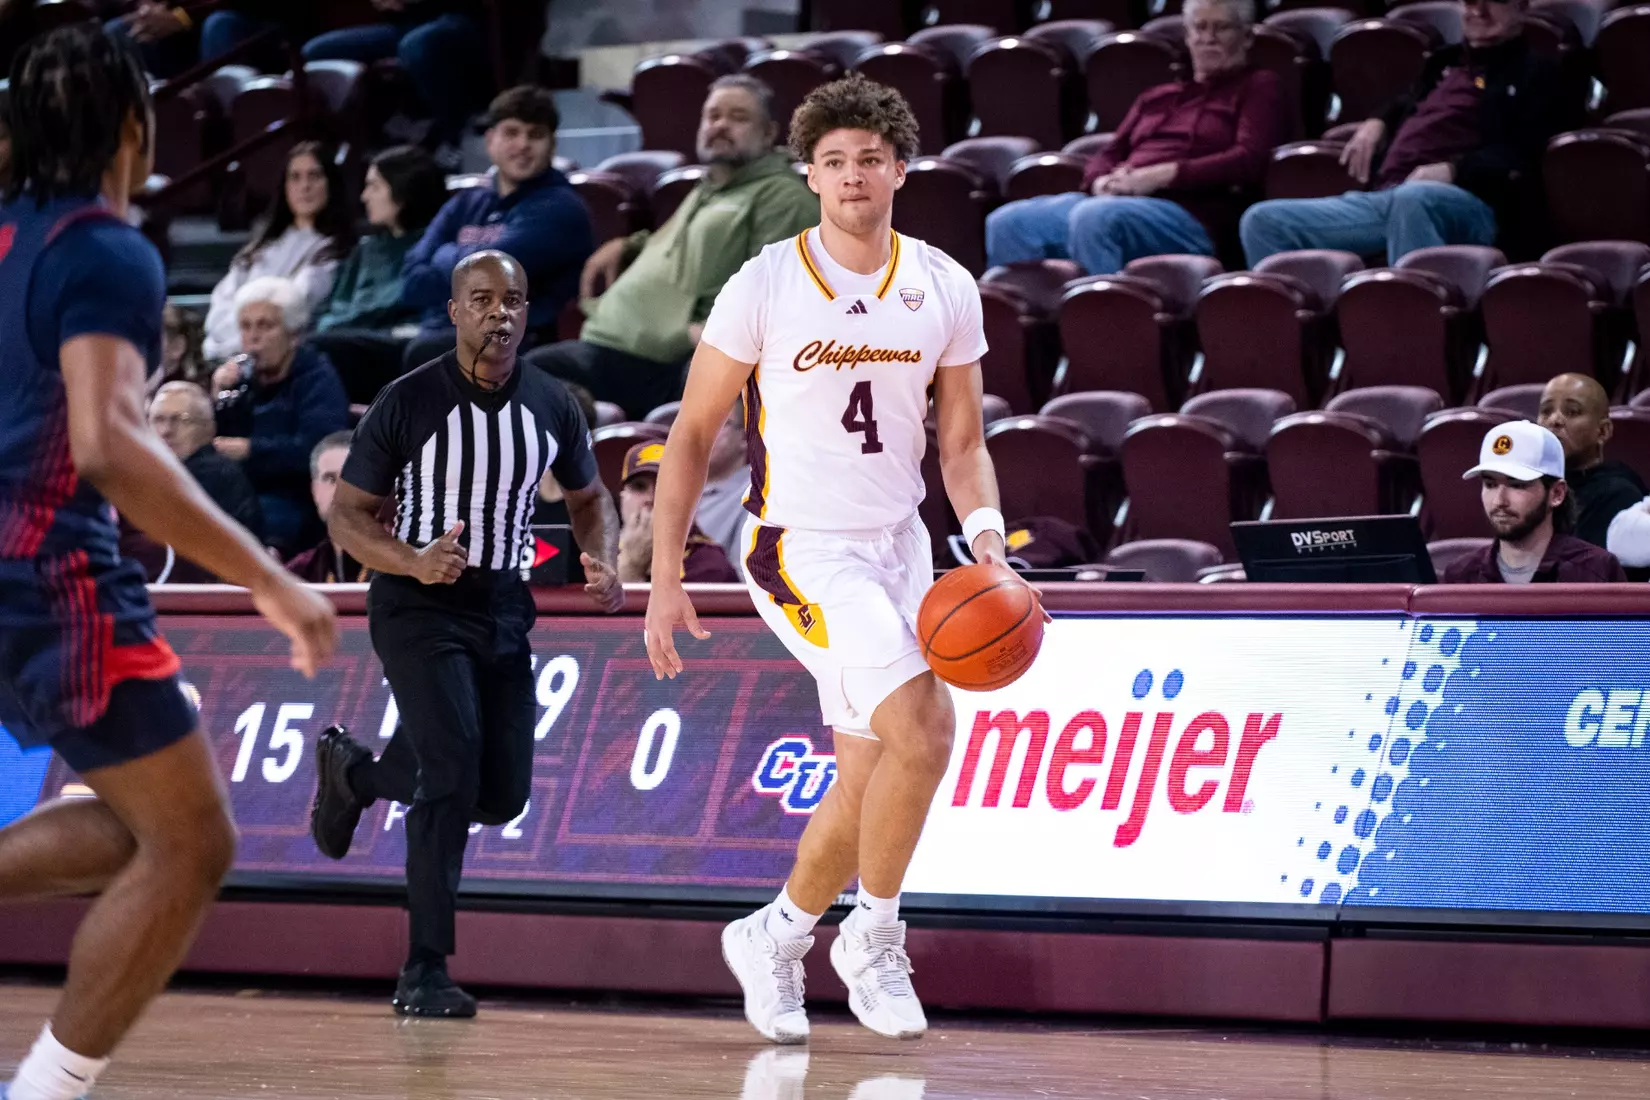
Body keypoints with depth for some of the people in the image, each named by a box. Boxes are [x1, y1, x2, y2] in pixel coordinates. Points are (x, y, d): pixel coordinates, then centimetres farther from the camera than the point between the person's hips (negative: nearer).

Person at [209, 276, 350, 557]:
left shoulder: (318, 379, 2)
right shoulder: (241, 378, 21)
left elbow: (319, 447, -17)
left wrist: (251, 450, -19)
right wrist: (218, 398, 0)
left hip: (293, 503, -5)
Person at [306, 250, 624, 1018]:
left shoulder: (550, 406, -1)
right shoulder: (409, 401, -13)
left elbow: (589, 497, 16)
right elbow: (347, 515, -8)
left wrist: (601, 561, -6)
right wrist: (414, 562, -28)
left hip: (503, 609, 5)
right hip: (417, 608, -5)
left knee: (503, 795, 5)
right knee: (453, 768, -21)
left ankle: (354, 771, 35)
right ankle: (425, 973, -13)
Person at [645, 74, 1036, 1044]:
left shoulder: (944, 288, 3)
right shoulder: (764, 286, -8)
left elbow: (963, 442, 9)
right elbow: (694, 434, -2)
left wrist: (988, 540, -9)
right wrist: (666, 580, -5)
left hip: (898, 544, 5)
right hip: (801, 549, -5)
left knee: (868, 780, 6)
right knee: (923, 728, -21)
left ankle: (777, 938, 29)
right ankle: (875, 940, -3)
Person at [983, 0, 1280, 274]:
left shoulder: (1257, 87, 15)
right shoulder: (1155, 97, 32)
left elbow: (1249, 161, -2)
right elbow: (1108, 156, 24)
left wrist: (1161, 175, -11)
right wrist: (1102, 182, -3)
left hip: (1187, 215, -6)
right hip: (1116, 201, 6)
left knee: (1094, 217, -40)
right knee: (1007, 223, -22)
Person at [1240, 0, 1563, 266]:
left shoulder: (1533, 72, 12)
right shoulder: (1446, 61, 32)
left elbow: (1524, 157, -3)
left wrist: (1453, 170, -17)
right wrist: (1377, 122, 27)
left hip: (1465, 203, -7)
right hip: (1384, 199, 7)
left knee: (1412, 198, -46)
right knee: (1264, 221, -12)